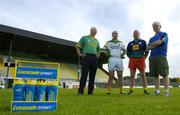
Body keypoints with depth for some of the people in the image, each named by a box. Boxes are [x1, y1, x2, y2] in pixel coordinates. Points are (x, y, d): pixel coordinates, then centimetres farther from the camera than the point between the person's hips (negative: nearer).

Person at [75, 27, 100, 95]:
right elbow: (77, 46, 8)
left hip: (94, 58, 5)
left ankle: (90, 91, 7)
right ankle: (80, 91, -8)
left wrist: (98, 56, 16)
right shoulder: (84, 38, 10)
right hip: (86, 57, -4)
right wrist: (80, 54, -4)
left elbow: (98, 50, 34)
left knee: (92, 75, 2)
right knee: (84, 74, -10)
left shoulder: (96, 40, 24)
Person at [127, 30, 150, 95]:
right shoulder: (130, 43, 16)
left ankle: (145, 90, 6)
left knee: (143, 75, 0)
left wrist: (144, 58, 0)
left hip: (141, 59, -2)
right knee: (132, 76, 0)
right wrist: (131, 58, 7)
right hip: (132, 60, 2)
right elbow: (128, 52, 19)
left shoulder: (143, 42, 10)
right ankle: (131, 90, 3)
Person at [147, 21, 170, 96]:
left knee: (164, 74, -6)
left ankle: (166, 91, -2)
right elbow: (148, 48, 11)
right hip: (152, 57, 6)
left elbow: (159, 42, -8)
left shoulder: (164, 34, 9)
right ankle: (157, 91, 12)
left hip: (161, 56, -6)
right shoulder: (152, 38, 24)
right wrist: (155, 45, -4)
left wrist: (151, 44, 7)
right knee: (155, 75, 5)